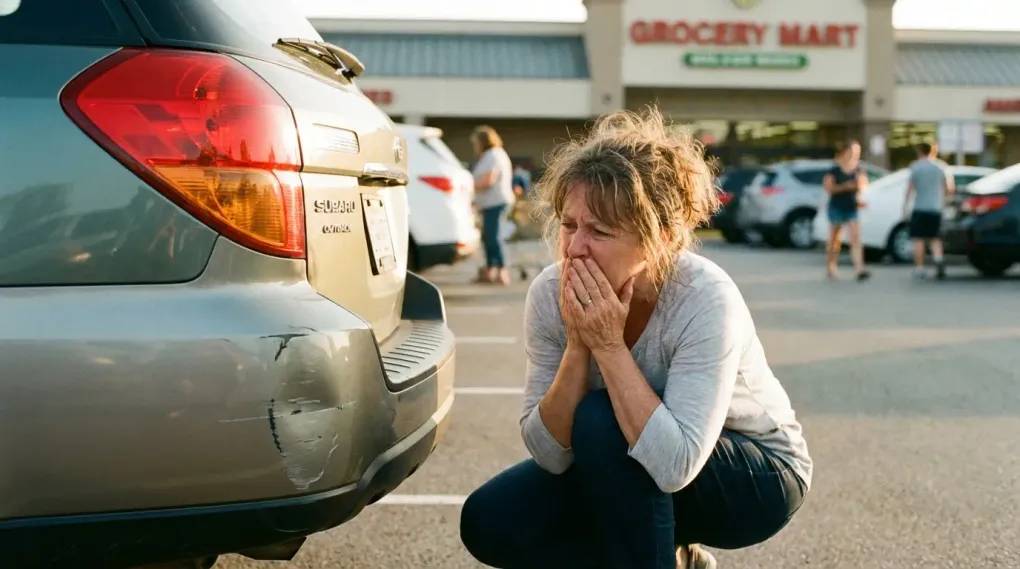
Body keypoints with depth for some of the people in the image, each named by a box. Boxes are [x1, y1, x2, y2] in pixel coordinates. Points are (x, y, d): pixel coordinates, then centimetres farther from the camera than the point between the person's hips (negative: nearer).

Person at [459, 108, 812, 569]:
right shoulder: (550, 294, -18)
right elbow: (550, 454, -17)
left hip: (759, 477, -5)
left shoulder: (706, 300, -31)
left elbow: (674, 466, -38)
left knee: (599, 422, -31)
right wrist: (578, 346, -30)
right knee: (489, 522, -12)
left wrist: (609, 345, -37)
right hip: (629, 474, 6)